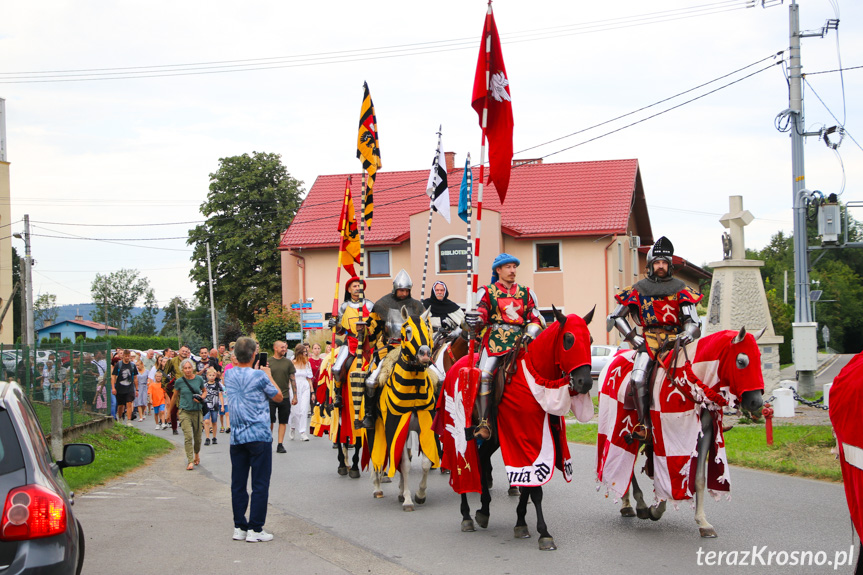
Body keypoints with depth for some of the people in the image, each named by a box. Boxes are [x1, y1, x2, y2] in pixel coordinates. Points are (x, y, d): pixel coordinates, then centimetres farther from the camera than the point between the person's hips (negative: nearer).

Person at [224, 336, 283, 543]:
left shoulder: (229, 374, 4)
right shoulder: (259, 376, -11)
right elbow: (278, 397, 2)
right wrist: (269, 375, 13)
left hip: (237, 437, 5)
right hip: (259, 436, -5)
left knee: (238, 484, 10)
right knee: (260, 484, 0)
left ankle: (239, 528, 14)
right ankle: (255, 529, 0)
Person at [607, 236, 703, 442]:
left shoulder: (680, 290, 10)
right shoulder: (638, 290, 9)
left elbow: (693, 321, 6)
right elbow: (616, 317, 12)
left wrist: (688, 333, -17)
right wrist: (632, 337, 1)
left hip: (675, 338, 1)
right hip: (649, 339, -1)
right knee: (638, 378, -24)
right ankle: (644, 423, -14)